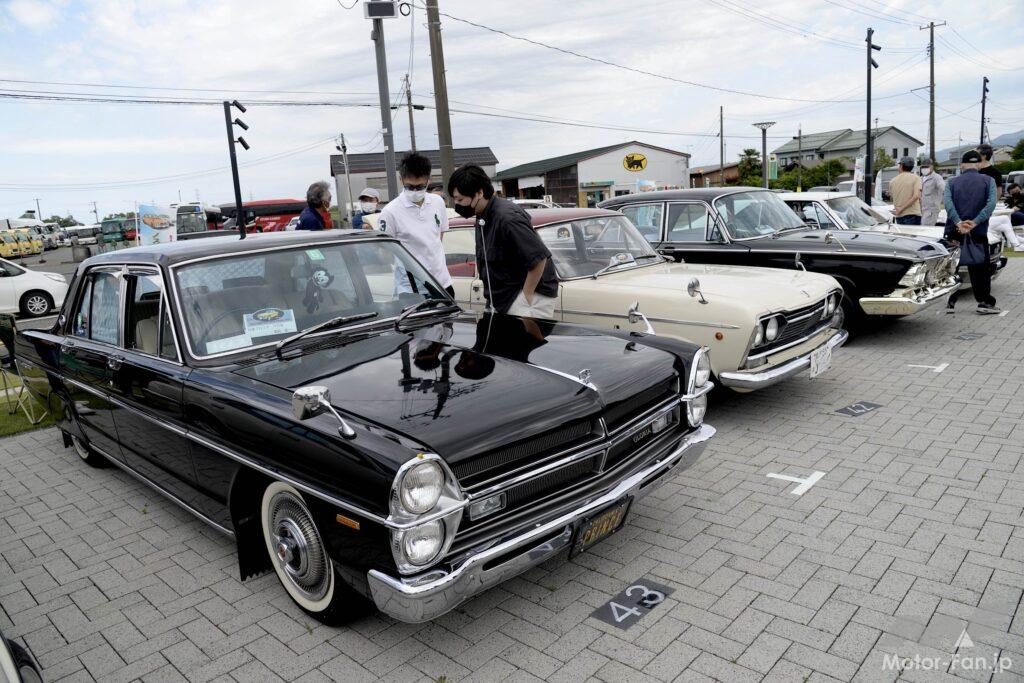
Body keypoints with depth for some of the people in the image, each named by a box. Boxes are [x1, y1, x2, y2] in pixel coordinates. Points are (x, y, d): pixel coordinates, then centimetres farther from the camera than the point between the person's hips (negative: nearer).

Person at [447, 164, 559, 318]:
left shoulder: (507, 218, -23)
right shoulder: (481, 217, 8)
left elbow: (540, 258, -26)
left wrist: (526, 297, -19)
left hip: (532, 293, -9)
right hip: (503, 297, 9)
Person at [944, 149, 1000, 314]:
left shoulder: (952, 182, 5)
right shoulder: (988, 181, 3)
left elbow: (947, 202, -12)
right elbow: (991, 203, -12)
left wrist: (958, 223, -19)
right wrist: (974, 222, -17)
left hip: (954, 232, 1)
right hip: (978, 233, -1)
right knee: (981, 269, 9)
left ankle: (950, 303, 8)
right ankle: (985, 302, 9)